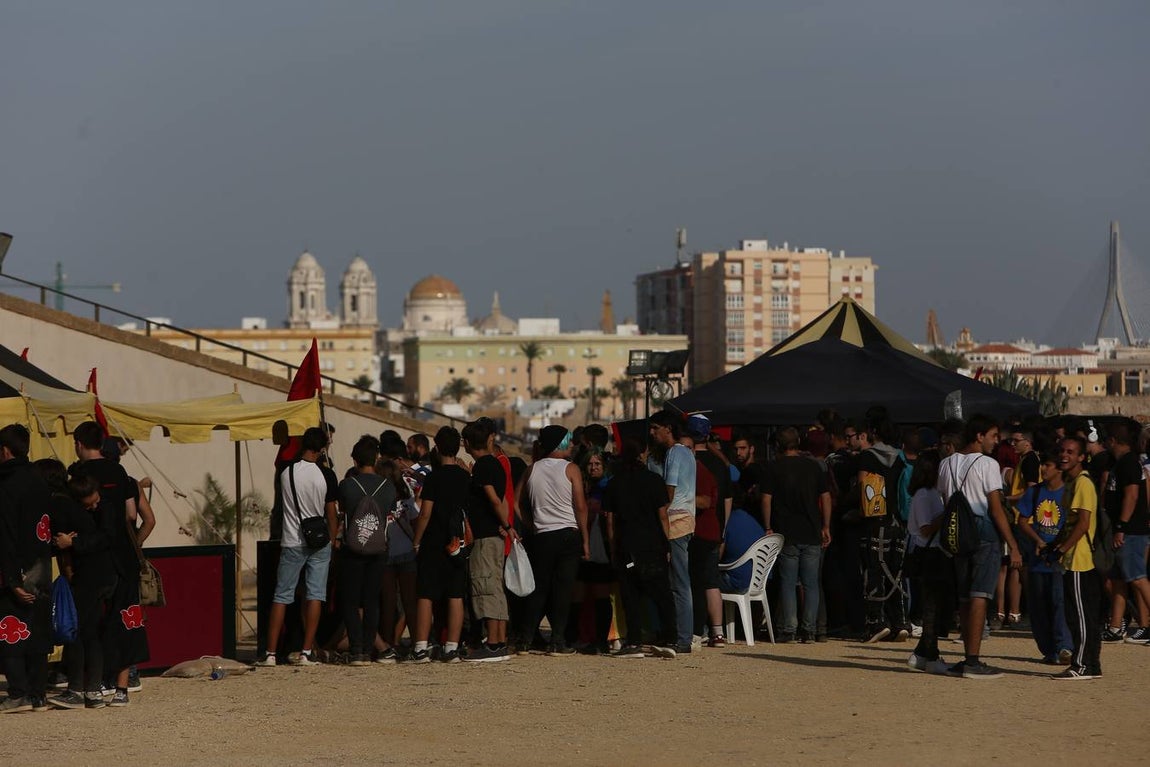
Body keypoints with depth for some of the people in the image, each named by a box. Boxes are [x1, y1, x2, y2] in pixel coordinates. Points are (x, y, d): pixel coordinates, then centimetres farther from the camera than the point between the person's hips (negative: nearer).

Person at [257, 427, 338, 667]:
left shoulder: (286, 473, -5)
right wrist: (332, 541, 9)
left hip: (292, 543, 1)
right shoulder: (326, 475, -7)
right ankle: (306, 653, -2)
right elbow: (331, 513, -2)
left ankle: (270, 653, 3)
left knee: (281, 596, 5)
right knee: (315, 595, 3)